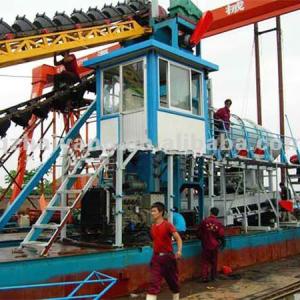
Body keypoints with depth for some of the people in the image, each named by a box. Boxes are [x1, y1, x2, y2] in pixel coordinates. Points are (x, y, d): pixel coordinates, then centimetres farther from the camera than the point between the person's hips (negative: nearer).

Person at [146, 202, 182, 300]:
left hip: (168, 256, -4)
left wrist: (179, 250, -32)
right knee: (153, 283, -6)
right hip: (156, 258, 4)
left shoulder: (167, 225, -11)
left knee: (173, 281, 14)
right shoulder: (153, 227, 7)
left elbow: (178, 238, -17)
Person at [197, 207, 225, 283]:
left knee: (205, 261, 5)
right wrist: (222, 242, 11)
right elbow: (221, 235, -7)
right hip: (214, 245, 1)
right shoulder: (218, 223, -7)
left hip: (206, 245, -1)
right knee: (214, 261, 15)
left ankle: (204, 277, -2)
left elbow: (199, 233, 0)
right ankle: (213, 277, 23)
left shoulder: (204, 221, -7)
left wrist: (202, 239, 19)